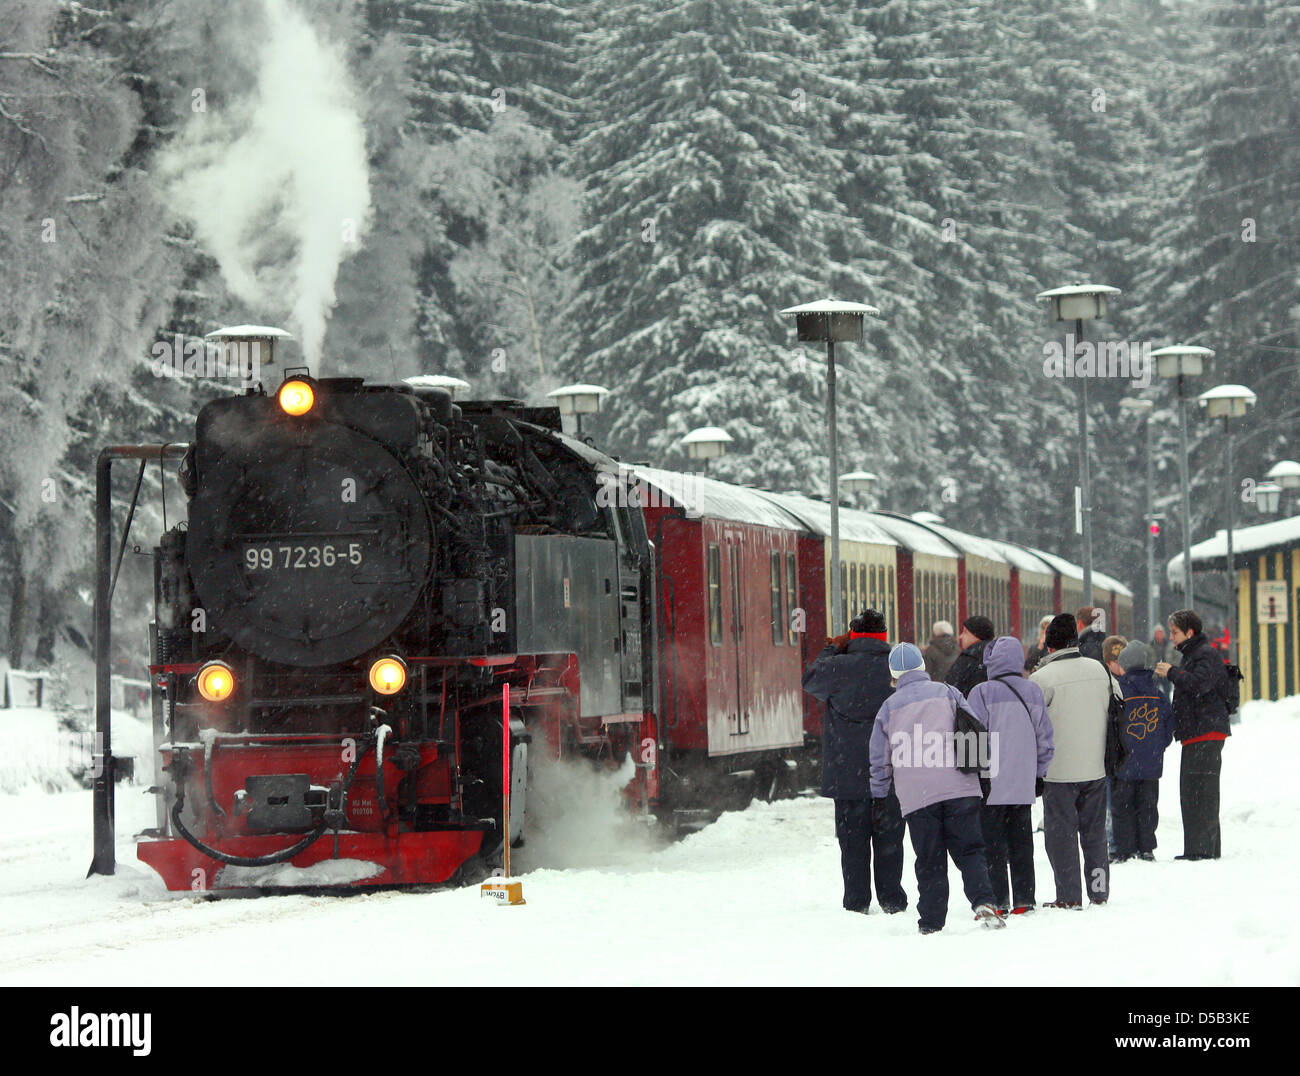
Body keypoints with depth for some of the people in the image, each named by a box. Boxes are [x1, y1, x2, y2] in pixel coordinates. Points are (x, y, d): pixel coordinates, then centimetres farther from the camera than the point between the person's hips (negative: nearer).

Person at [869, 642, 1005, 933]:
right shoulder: (947, 693, 7)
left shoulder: (889, 707, 10)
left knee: (929, 861, 7)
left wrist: (879, 795, 25)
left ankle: (931, 921, 6)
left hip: (915, 797, 0)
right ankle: (983, 903, -18)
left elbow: (880, 757, 14)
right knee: (969, 851, 2)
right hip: (959, 789, 0)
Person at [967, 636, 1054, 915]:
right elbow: (1045, 739, 12)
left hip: (991, 785, -5)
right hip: (1024, 786, 5)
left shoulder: (982, 692, -10)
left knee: (992, 845, -1)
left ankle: (997, 900, -4)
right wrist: (1039, 774, 20)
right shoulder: (1034, 692, 7)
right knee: (1021, 843, 11)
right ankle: (1024, 900, 11)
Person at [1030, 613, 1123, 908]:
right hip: (1096, 767, 5)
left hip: (1059, 771, -5)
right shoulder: (1100, 671, 4)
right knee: (1094, 831, 15)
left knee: (1061, 832, 2)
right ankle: (1099, 891, 19)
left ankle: (1069, 896, 0)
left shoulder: (1042, 678, -15)